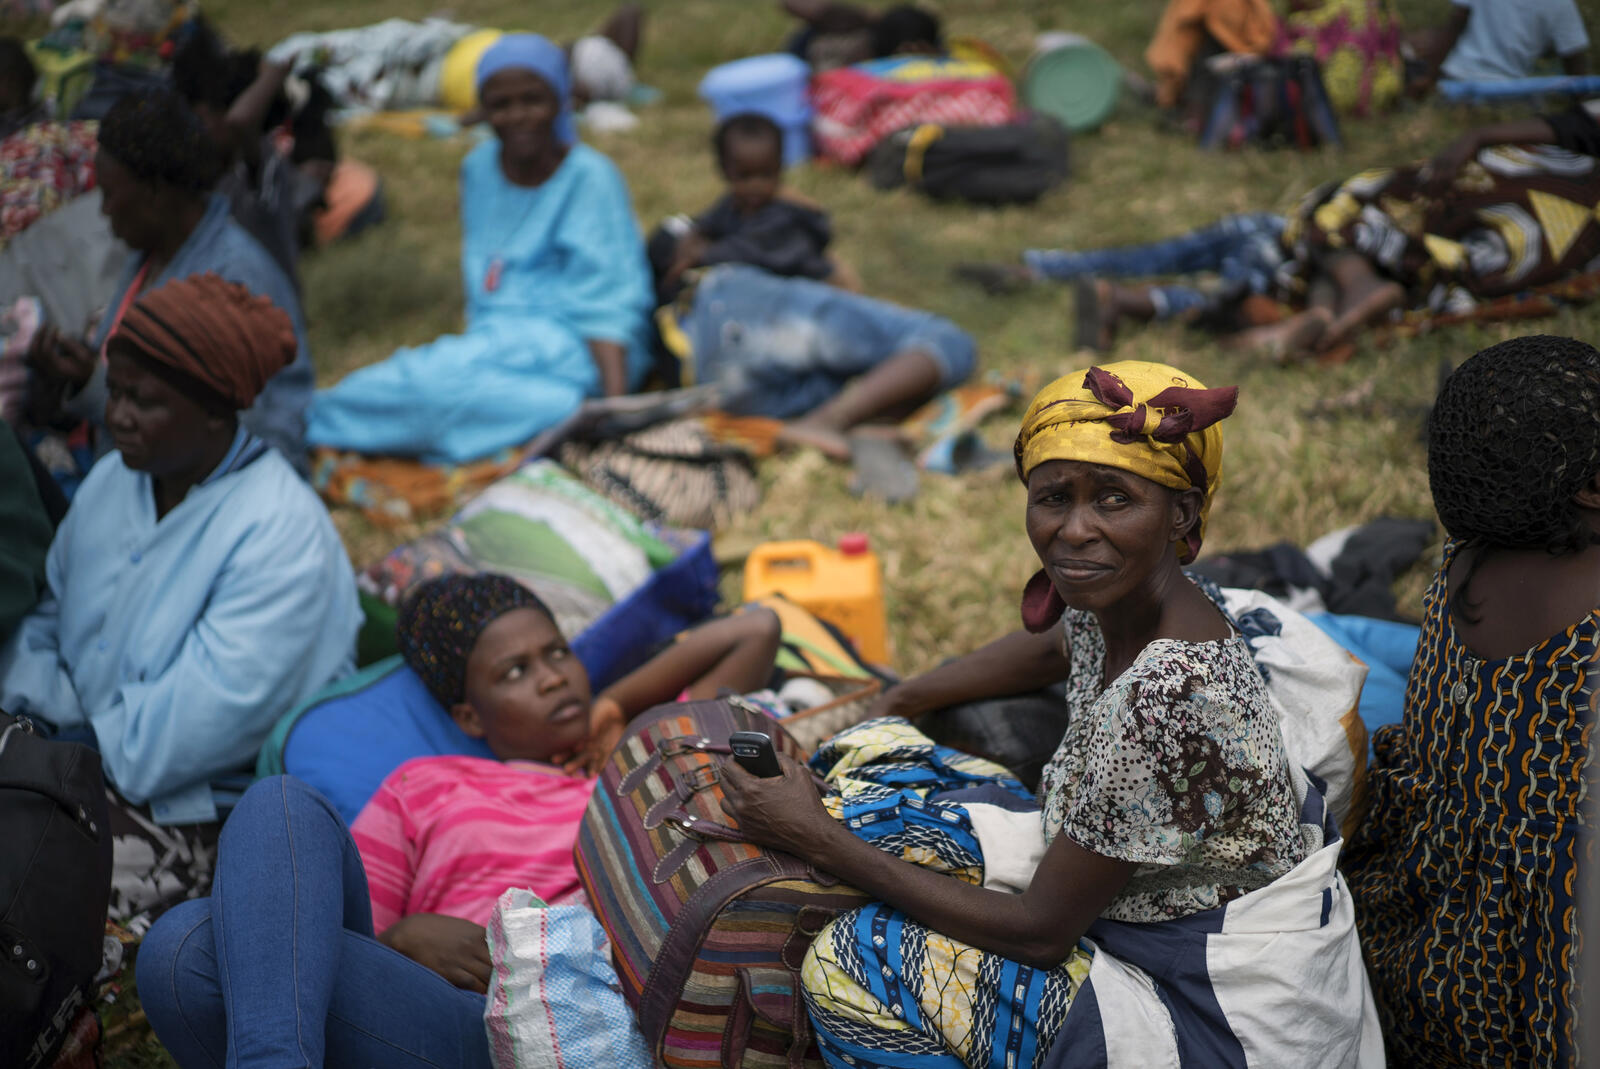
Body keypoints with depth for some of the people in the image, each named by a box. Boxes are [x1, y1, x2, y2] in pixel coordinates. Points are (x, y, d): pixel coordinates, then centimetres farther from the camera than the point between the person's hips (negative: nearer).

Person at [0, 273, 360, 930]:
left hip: (194, 808, -8)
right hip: (79, 757, 8)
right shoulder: (114, 480, 6)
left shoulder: (281, 537, -20)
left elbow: (181, 737, -23)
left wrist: (73, 714, -10)